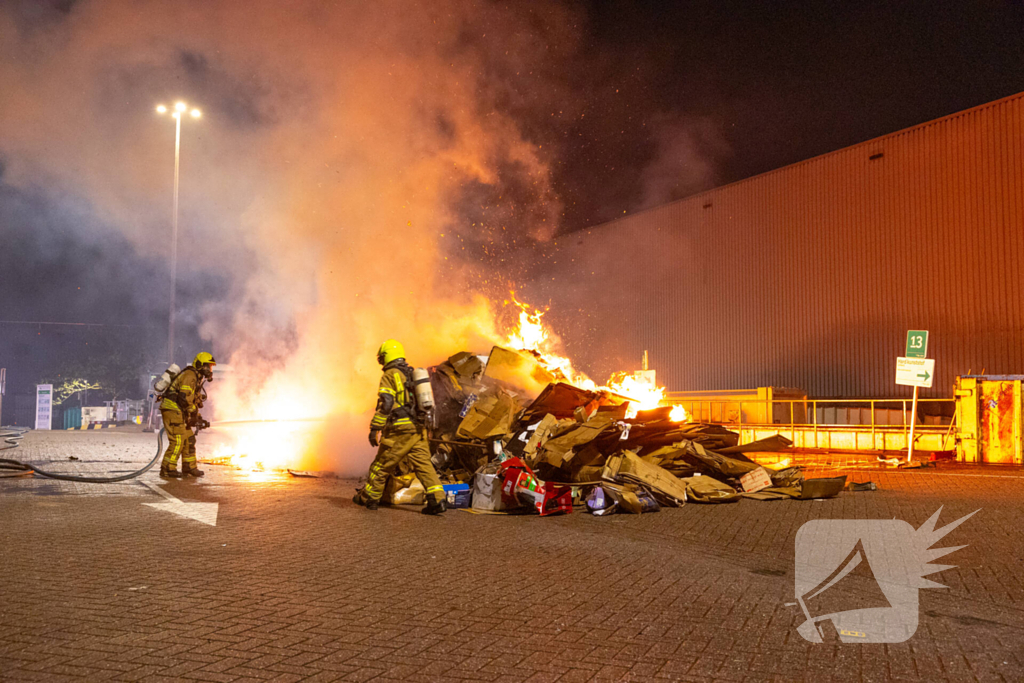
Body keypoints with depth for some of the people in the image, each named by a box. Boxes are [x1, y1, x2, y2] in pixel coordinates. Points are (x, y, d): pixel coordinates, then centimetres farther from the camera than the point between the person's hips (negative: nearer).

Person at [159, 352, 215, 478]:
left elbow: (192, 401, 27)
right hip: (172, 410, -10)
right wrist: (193, 412, -16)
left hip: (178, 413, 10)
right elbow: (184, 397, -23)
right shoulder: (190, 375, -11)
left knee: (189, 440, 12)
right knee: (177, 441, -12)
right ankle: (167, 469, -7)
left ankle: (189, 468, 18)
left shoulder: (197, 379, 22)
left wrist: (198, 418, 18)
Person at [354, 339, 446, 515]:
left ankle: (369, 497, 21)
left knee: (382, 464, 8)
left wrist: (375, 428, -14)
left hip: (400, 430, -7)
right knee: (423, 464, 2)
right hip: (419, 429, 7)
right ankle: (437, 499, -9)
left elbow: (385, 404, -16)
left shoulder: (390, 375, -6)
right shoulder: (413, 374, 18)